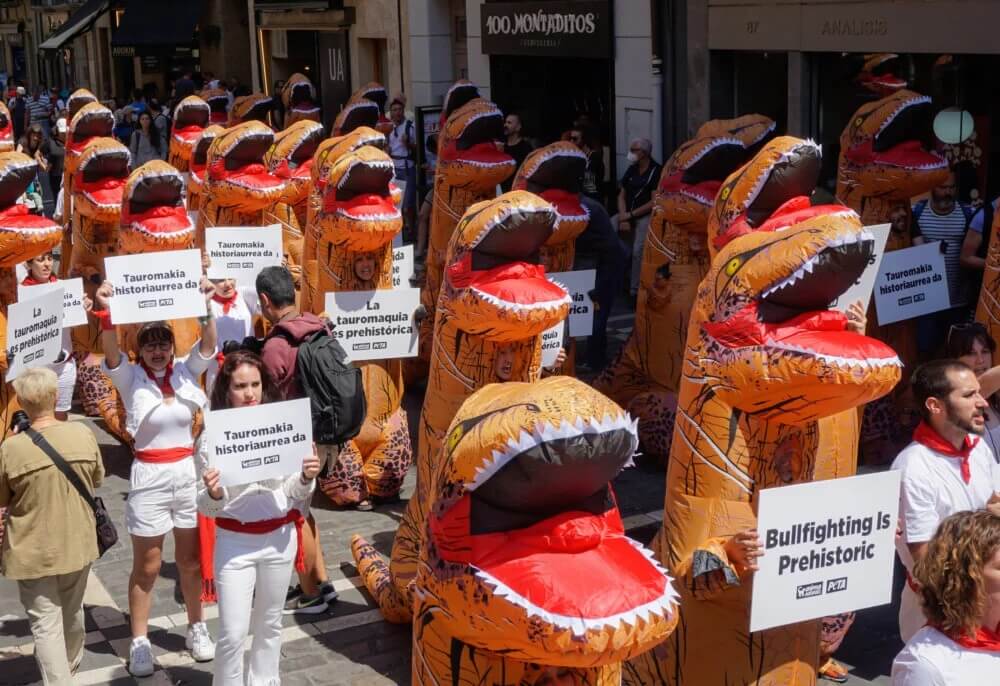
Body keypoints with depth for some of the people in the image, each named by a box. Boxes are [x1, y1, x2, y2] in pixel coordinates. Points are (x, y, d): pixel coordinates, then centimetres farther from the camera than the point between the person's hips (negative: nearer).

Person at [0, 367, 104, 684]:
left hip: (33, 552, -4)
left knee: (46, 625, 5)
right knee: (72, 613, 25)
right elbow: (98, 480, 5)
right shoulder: (83, 433, -11)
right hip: (77, 543, 4)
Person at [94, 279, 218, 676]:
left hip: (188, 473, 3)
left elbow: (209, 344, -13)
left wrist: (206, 304, -27)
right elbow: (111, 352, -24)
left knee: (191, 560, 14)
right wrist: (106, 312, -39)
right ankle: (139, 643, 16)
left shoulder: (186, 372, 1)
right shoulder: (131, 378, -6)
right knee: (147, 566, 5)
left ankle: (196, 628, 31)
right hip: (149, 477, -2)